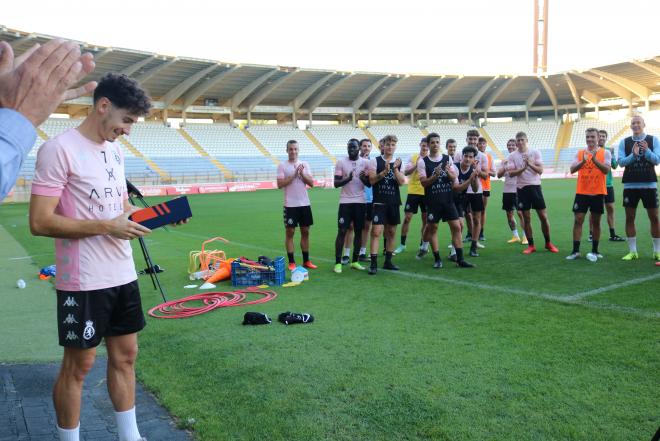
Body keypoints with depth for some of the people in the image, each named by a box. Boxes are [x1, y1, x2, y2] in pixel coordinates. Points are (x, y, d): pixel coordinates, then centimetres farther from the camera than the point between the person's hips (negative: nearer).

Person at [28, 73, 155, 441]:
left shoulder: (116, 151, 11)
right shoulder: (60, 149, -14)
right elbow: (40, 222, -19)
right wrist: (106, 226, -21)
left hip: (124, 275, 8)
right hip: (84, 282, -8)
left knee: (125, 354, 15)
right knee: (79, 365, 6)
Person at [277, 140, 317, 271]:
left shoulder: (304, 164, 8)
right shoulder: (282, 166, -2)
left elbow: (311, 183, 4)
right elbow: (280, 184, -12)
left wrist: (302, 174, -11)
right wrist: (294, 174, -16)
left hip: (305, 204, 4)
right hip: (290, 205, -4)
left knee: (305, 232, 8)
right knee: (290, 232, 0)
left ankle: (306, 261, 17)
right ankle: (291, 262, 7)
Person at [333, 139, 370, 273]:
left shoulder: (365, 163, 4)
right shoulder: (341, 162, -1)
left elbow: (370, 184, 4)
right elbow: (336, 183, -5)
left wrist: (364, 179, -18)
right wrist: (348, 178, -22)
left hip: (360, 202, 2)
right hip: (345, 202, -2)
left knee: (358, 231, 6)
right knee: (342, 231, -3)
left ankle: (355, 261, 16)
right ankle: (338, 262, 2)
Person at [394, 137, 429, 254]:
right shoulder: (413, 157, 2)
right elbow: (406, 172, -7)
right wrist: (416, 164, -21)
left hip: (426, 193, 1)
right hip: (413, 191, -1)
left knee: (426, 219, 5)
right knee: (407, 218, -1)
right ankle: (402, 244, 9)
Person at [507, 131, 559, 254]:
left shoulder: (535, 152, 2)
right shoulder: (512, 156, 3)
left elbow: (540, 170, -4)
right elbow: (511, 173, -6)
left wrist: (530, 164, -20)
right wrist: (523, 168, -20)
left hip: (535, 186, 0)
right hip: (522, 188, 0)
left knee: (543, 216, 2)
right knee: (526, 218, 4)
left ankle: (548, 243, 17)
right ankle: (531, 245, 14)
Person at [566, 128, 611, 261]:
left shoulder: (605, 152, 1)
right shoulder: (580, 153, 6)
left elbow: (606, 170, -11)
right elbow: (572, 170, -4)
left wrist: (594, 159, -24)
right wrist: (583, 161, -20)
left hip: (598, 192, -1)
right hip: (582, 192, 1)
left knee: (596, 221, 5)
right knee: (578, 220, -2)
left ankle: (594, 251, 14)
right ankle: (575, 250, 2)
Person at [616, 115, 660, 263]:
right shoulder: (624, 142, 4)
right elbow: (621, 161, -5)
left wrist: (647, 151, -23)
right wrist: (633, 155, -22)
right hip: (630, 185, 1)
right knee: (629, 218, 3)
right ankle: (632, 251, 12)